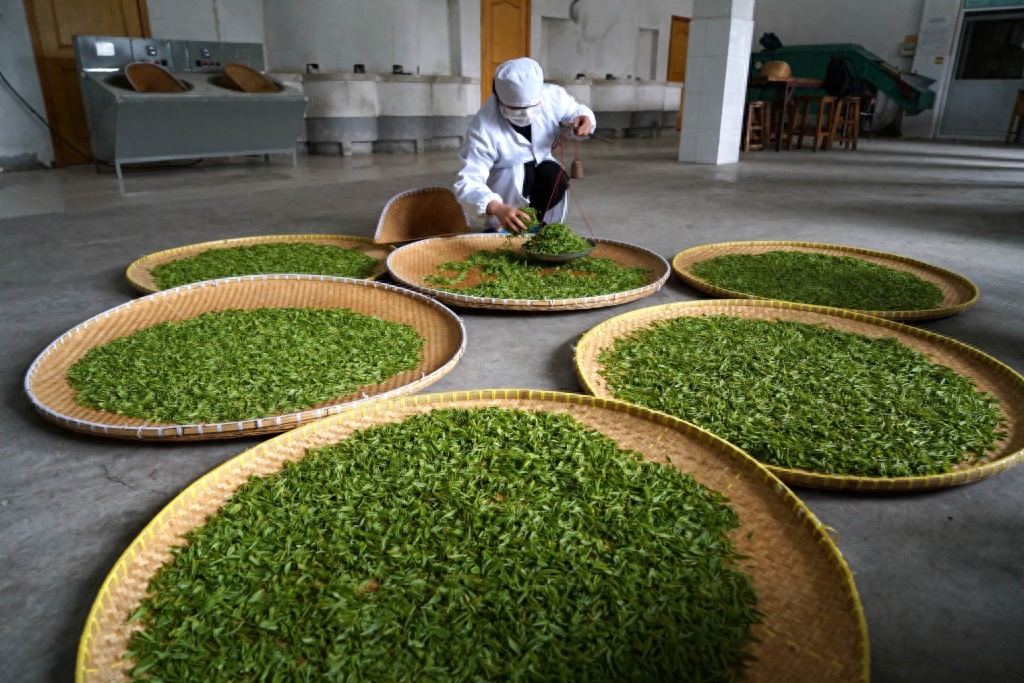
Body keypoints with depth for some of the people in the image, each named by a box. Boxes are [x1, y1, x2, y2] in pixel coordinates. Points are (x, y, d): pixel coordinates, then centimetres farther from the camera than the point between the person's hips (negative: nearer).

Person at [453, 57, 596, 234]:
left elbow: (575, 111, -2)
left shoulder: (553, 95, -24)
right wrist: (497, 208, -60)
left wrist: (584, 119, -28)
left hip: (541, 165, 3)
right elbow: (467, 182, -40)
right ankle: (499, 226, -8)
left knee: (555, 176, -28)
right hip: (503, 179, -3)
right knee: (518, 173, -34)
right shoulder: (484, 129, -35)